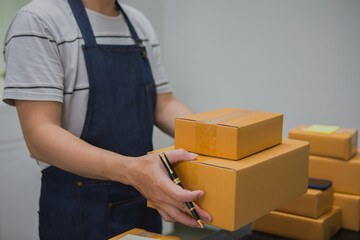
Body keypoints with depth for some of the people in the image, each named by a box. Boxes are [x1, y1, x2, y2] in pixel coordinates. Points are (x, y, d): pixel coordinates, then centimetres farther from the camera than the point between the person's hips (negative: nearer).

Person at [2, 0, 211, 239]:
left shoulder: (140, 24, 8)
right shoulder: (37, 21, -15)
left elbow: (164, 105, 6)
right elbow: (39, 136, -23)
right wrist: (130, 170, -38)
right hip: (78, 211, -6)